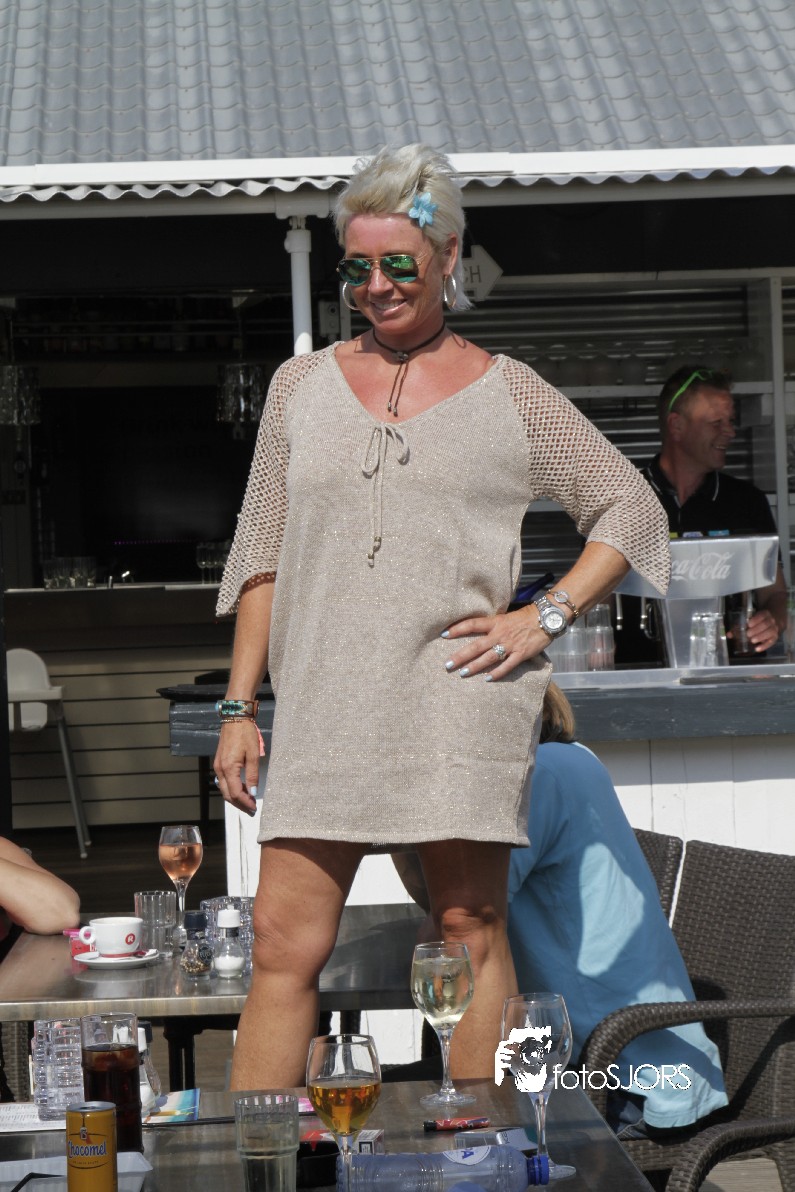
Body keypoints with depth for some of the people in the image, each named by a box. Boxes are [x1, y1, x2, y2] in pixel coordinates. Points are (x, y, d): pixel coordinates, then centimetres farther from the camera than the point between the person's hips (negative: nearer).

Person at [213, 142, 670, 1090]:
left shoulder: (508, 393, 6)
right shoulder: (302, 384, 13)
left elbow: (631, 509, 11)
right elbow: (262, 556, 15)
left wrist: (546, 617, -2)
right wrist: (237, 707, 8)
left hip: (460, 699, -2)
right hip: (325, 703, 2)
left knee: (471, 931, 1)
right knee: (284, 942, -3)